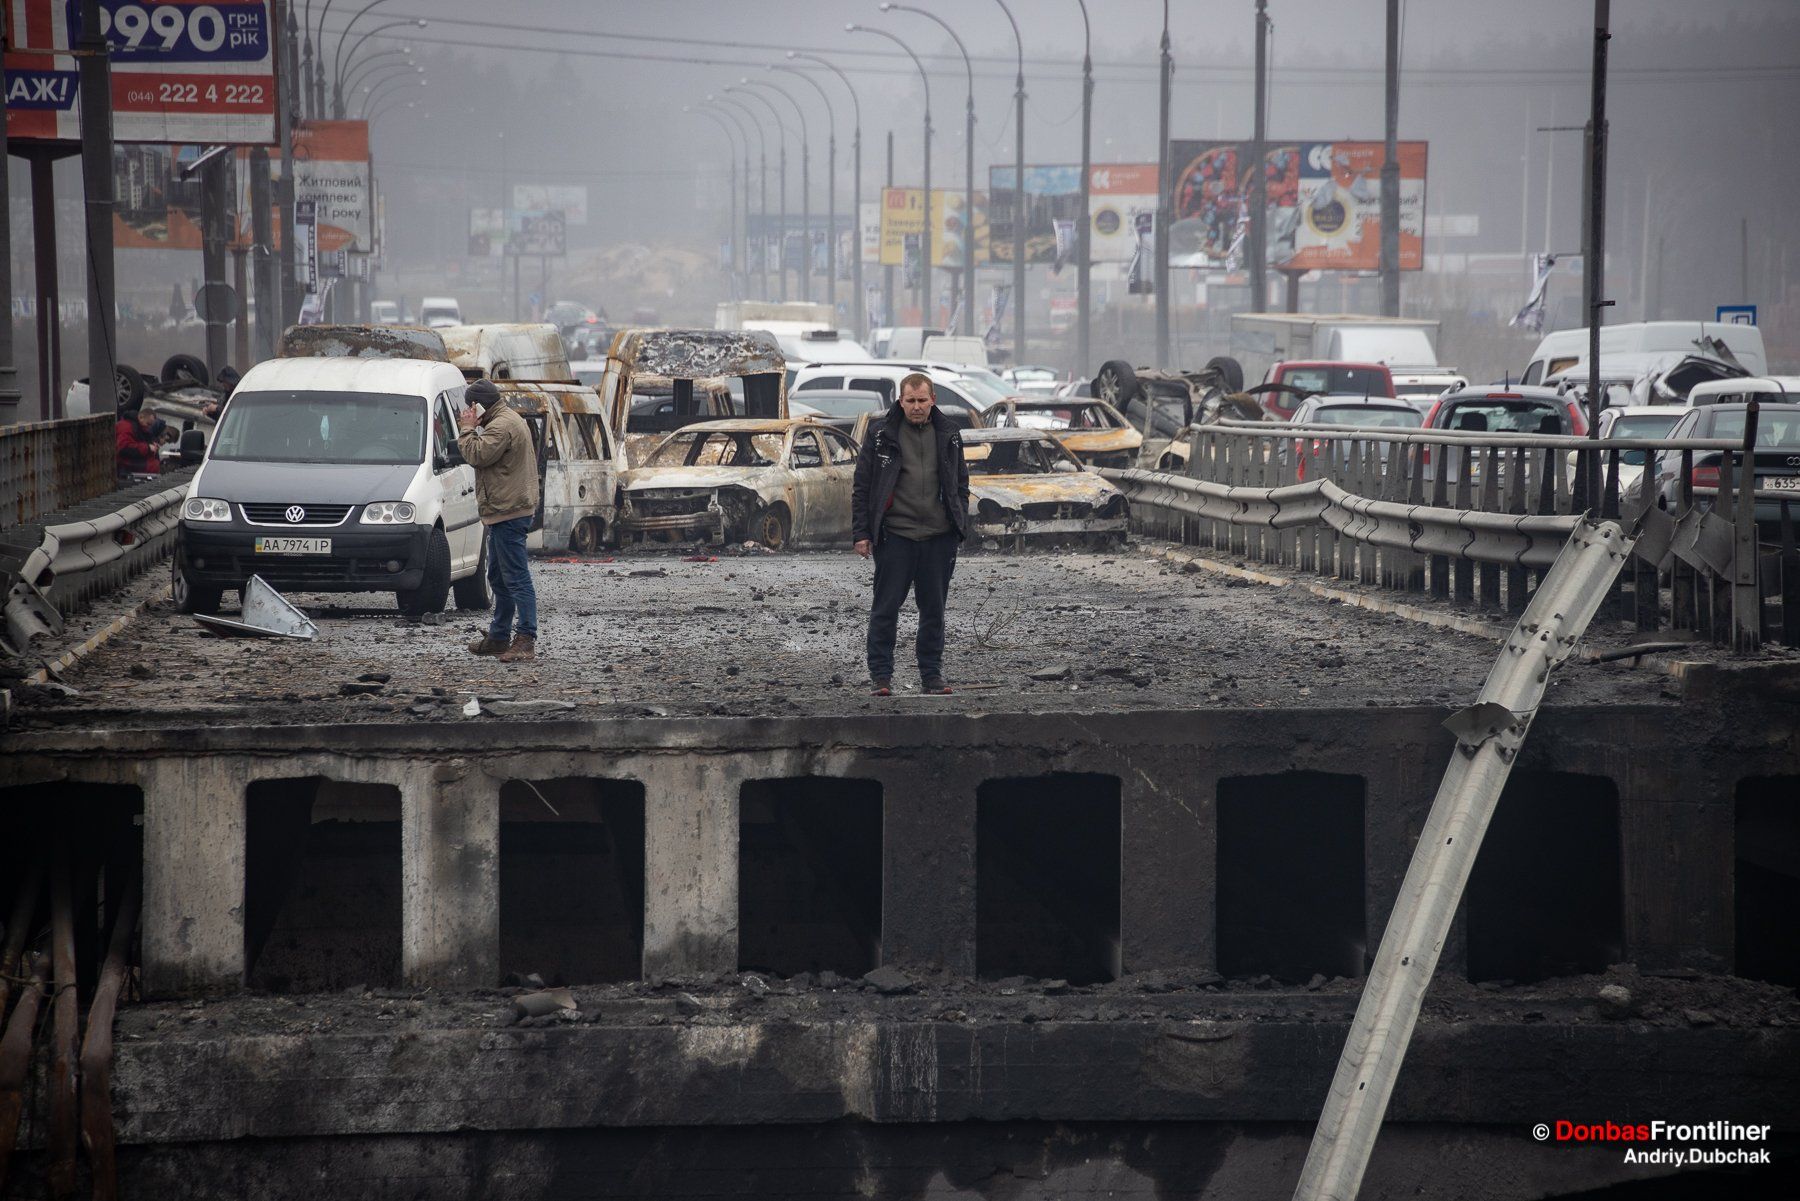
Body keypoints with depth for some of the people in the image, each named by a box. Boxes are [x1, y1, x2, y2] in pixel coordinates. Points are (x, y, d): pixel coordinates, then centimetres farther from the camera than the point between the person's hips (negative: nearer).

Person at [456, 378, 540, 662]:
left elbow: (477, 455, -20)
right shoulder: (510, 421, 20)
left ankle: (526, 640, -14)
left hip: (509, 512, -12)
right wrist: (471, 429, 12)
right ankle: (499, 636, 26)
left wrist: (468, 429, -9)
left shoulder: (502, 426, -16)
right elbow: (483, 456, 24)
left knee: (516, 578, -12)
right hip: (505, 512, 12)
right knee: (498, 578, 18)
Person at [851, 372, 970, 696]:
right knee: (886, 608, -1)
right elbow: (862, 486, 0)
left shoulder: (948, 434, 8)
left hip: (939, 536, 3)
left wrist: (961, 527, 10)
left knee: (933, 609, 8)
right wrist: (861, 533, -5)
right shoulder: (881, 435, -2)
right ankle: (880, 675, 6)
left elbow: (961, 484, 16)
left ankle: (931, 674, 16)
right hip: (894, 535, -3)